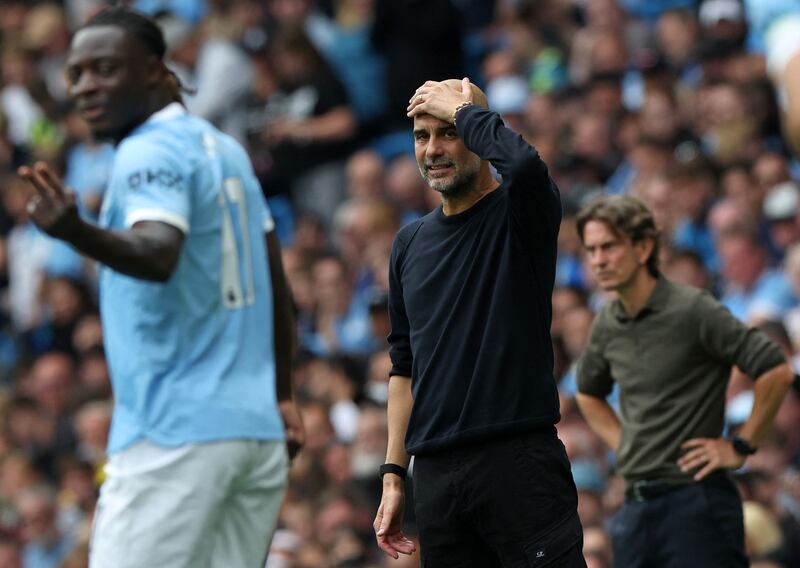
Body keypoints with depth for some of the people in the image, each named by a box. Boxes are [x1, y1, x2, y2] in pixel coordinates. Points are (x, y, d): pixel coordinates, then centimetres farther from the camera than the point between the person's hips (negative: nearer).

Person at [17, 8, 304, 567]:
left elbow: (158, 254, -29)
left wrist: (77, 231, -47)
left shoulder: (150, 153, -9)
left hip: (175, 434, -9)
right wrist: (281, 396, 31)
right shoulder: (225, 149, 18)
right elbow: (277, 288, 23)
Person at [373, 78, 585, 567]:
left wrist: (460, 108, -10)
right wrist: (394, 476, 14)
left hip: (519, 465, -6)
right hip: (435, 476, 6)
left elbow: (523, 161, -28)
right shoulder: (410, 243, 16)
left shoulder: (518, 215, -2)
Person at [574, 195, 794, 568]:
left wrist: (741, 446, -9)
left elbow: (776, 371, -14)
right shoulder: (607, 325, 10)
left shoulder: (692, 310, -11)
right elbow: (589, 393, 32)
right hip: (636, 505, 7)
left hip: (696, 498, -7)